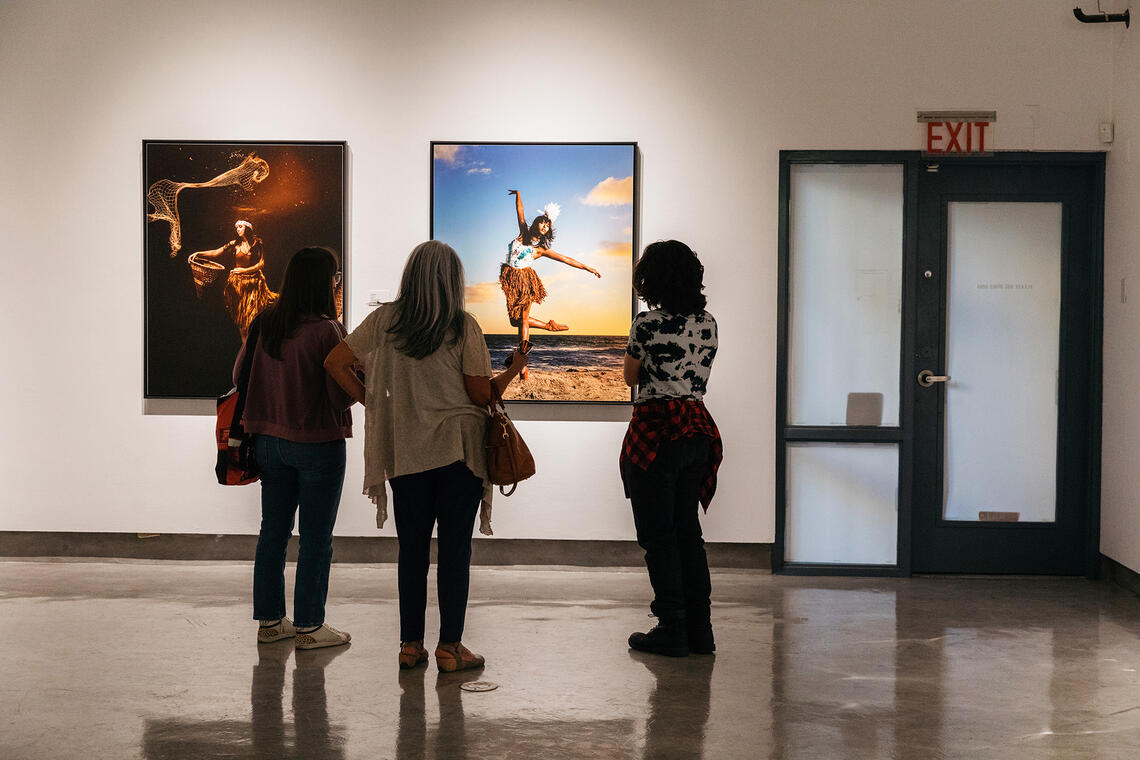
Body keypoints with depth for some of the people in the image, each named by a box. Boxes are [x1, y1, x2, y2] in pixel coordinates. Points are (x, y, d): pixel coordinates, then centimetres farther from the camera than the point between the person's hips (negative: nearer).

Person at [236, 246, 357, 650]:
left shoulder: (264, 323, 0)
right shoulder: (327, 331, -18)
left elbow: (239, 375, 9)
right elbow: (343, 393, -18)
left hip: (270, 440, 6)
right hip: (318, 444, -6)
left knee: (272, 531, 15)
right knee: (316, 539, 5)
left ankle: (269, 620, 23)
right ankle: (309, 626, 11)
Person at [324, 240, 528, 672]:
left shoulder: (385, 320, 1)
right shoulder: (463, 327, -8)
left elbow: (336, 363, 2)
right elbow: (482, 394, -6)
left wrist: (372, 402, 10)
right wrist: (514, 369, 10)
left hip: (405, 451, 3)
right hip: (459, 448, -3)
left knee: (412, 547, 11)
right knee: (454, 548, 3)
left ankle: (410, 645, 15)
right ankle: (449, 647, 6)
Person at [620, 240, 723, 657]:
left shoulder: (647, 323, -12)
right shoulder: (708, 323, 6)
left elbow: (631, 376, 1)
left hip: (657, 429, -6)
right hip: (698, 428, 6)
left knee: (658, 533, 2)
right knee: (688, 530, 13)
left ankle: (673, 629, 3)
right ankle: (700, 630, 15)